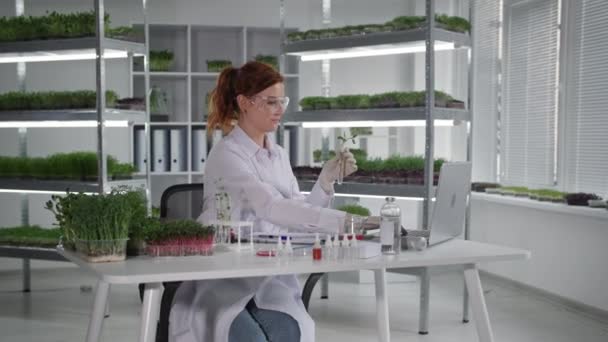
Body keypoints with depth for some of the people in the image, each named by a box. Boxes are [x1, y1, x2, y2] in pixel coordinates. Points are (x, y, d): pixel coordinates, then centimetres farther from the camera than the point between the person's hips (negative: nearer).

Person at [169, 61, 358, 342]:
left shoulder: (279, 155, 11)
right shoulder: (226, 154, -14)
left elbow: (298, 216, 6)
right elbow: (273, 208, -29)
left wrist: (326, 180, -8)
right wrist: (343, 221, -34)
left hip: (266, 278, 5)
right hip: (218, 279, -5)